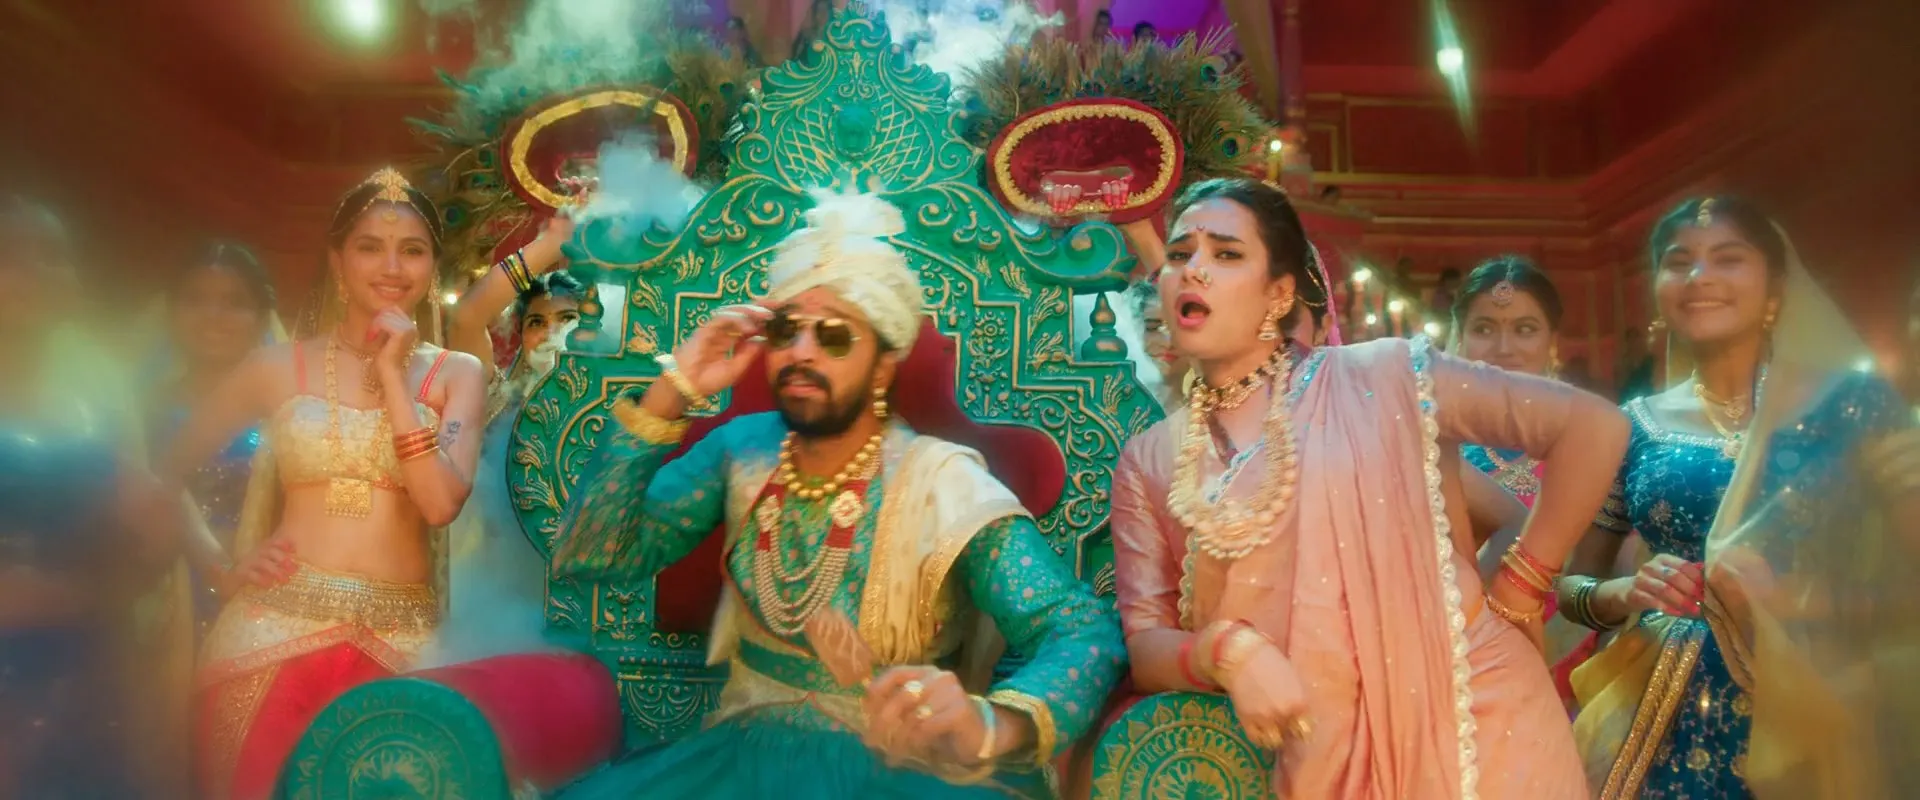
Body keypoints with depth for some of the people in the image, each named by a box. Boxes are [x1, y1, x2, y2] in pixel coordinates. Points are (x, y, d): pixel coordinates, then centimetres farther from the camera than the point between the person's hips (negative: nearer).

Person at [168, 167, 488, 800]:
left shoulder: (456, 374, 3)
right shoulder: (279, 367, 4)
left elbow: (441, 504, -12)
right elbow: (163, 473, 11)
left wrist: (392, 374, -9)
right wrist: (224, 565, -1)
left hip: (397, 643, 0)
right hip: (272, 632, 0)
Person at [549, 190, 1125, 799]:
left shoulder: (944, 486, -13)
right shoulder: (743, 449, 1)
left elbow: (1085, 633, -22)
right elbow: (590, 560, -3)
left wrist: (989, 727, -44)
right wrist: (669, 395, -12)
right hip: (747, 751, 3)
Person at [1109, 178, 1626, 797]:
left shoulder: (1380, 375, -6)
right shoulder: (1148, 464, 2)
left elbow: (1595, 426, -5)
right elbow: (1144, 644, -1)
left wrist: (1515, 596, -5)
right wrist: (1226, 650, -21)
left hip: (1470, 714, -2)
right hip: (1314, 750, 2)